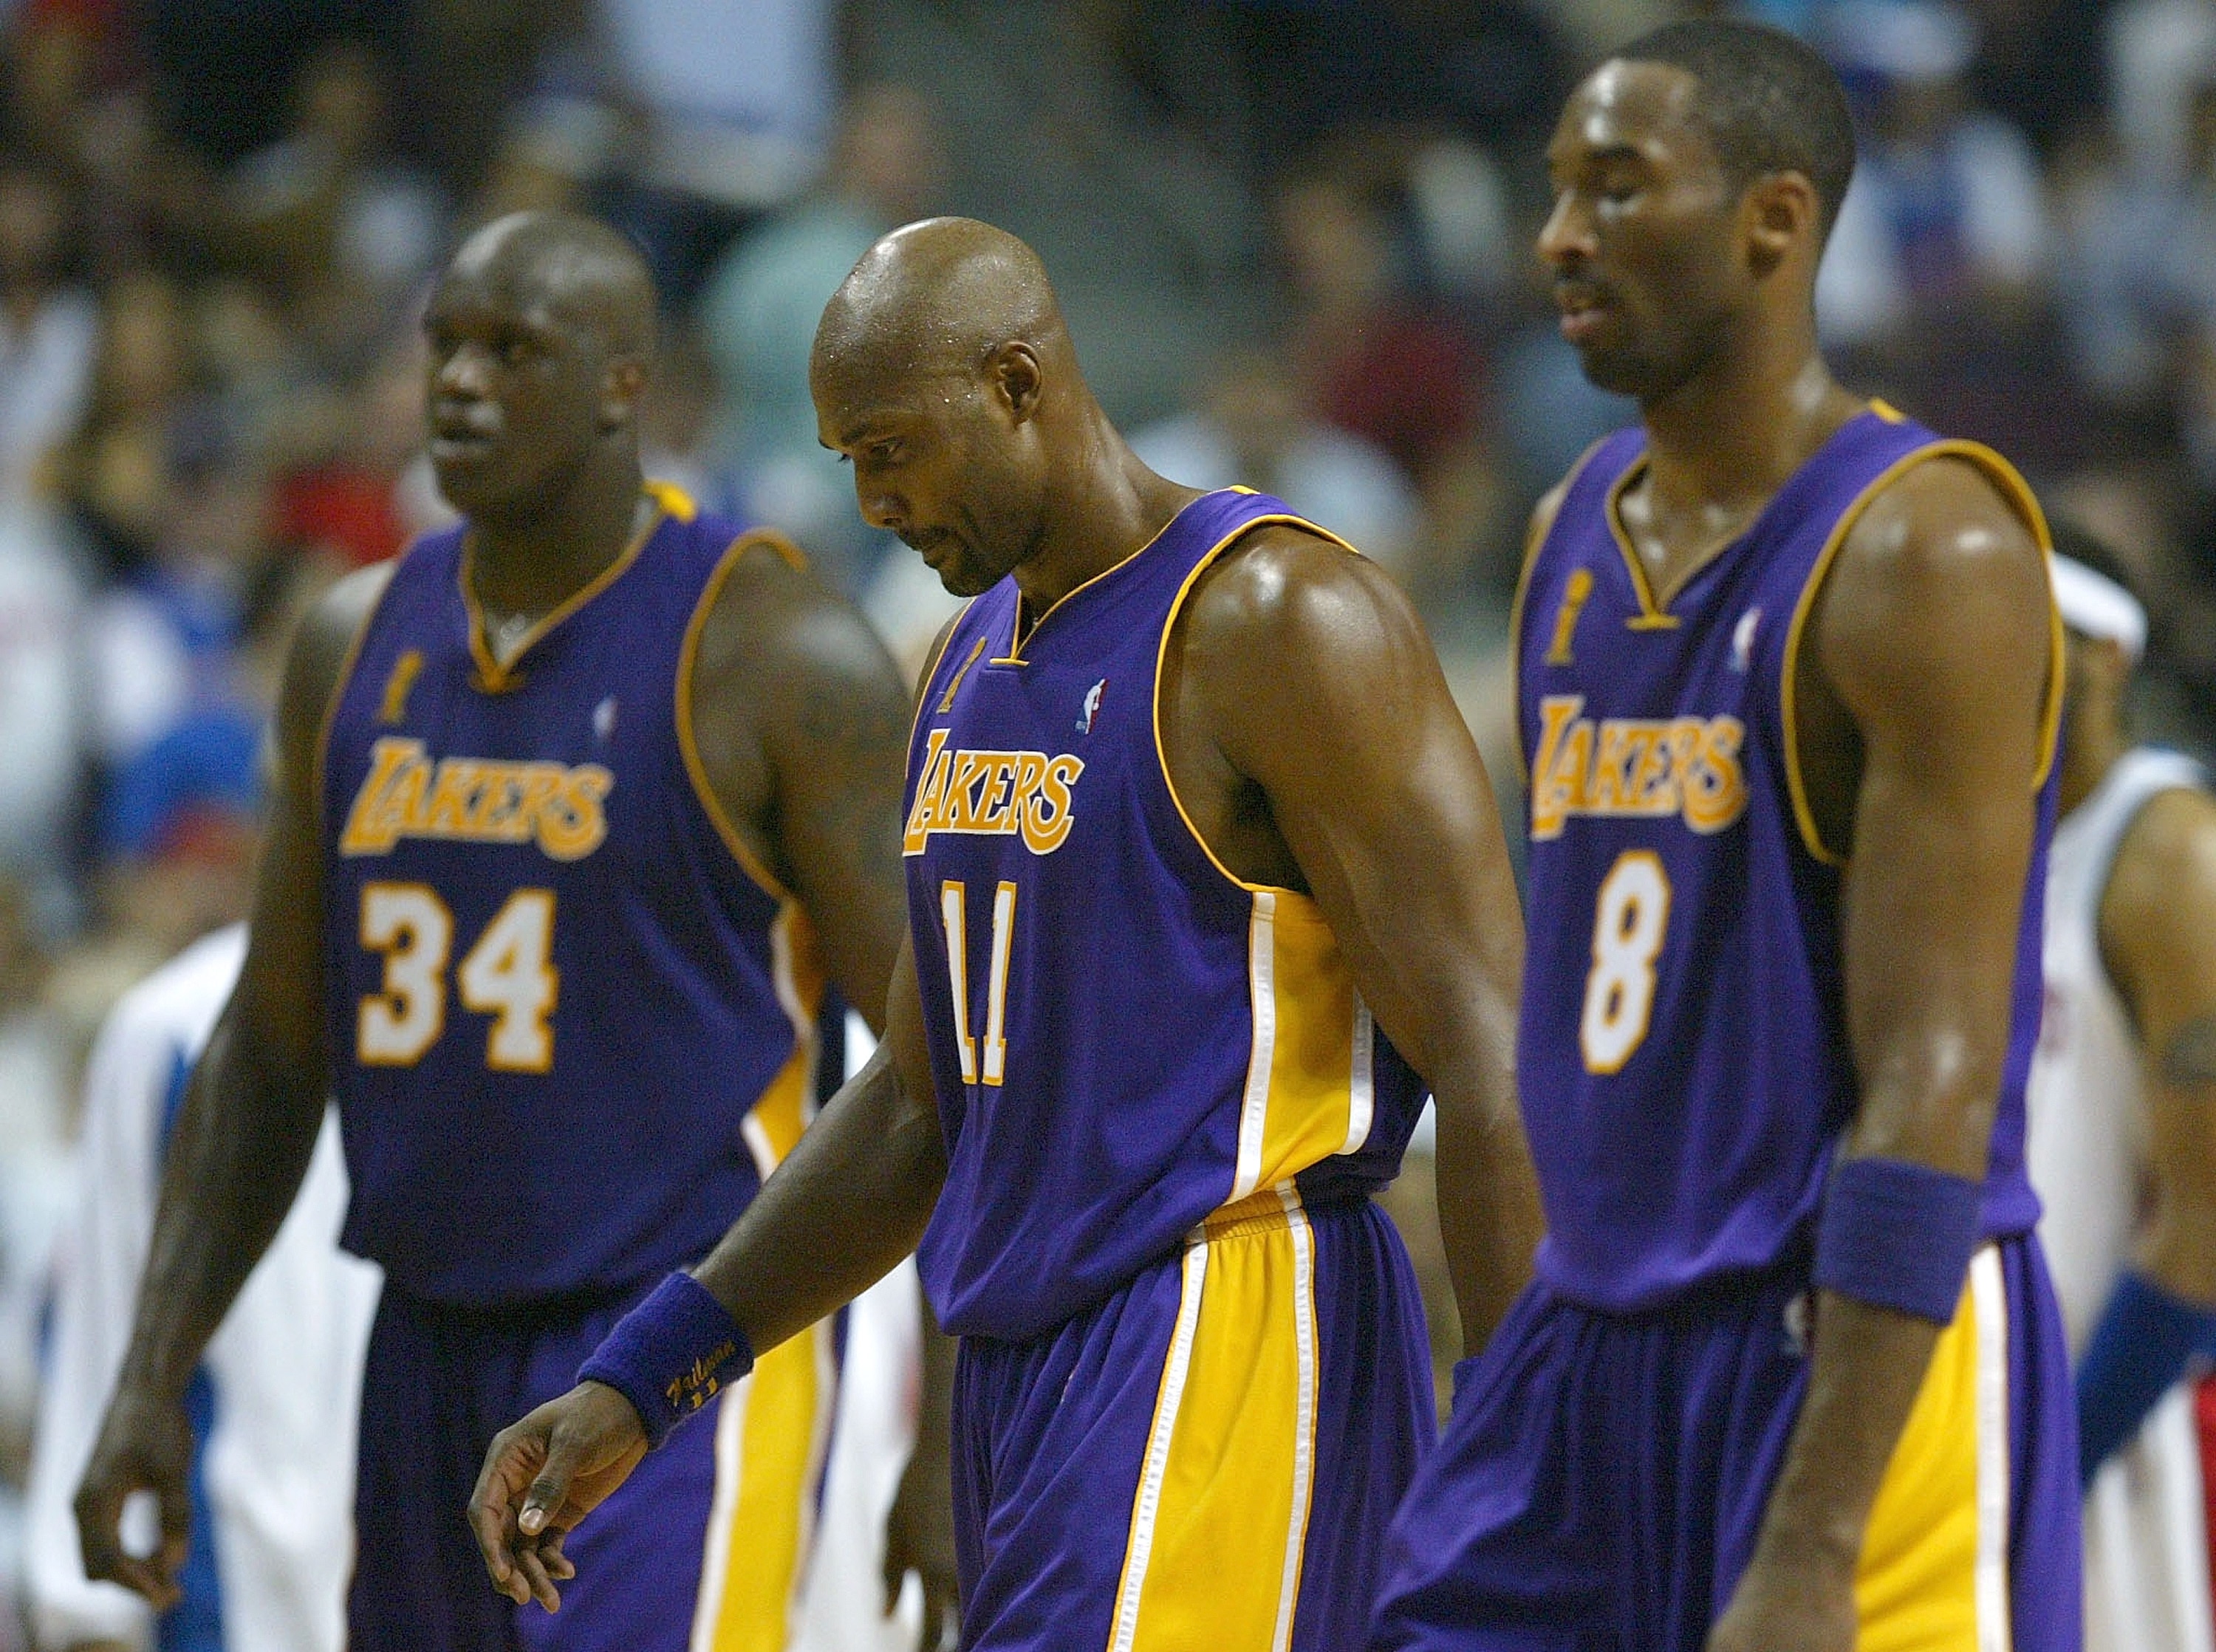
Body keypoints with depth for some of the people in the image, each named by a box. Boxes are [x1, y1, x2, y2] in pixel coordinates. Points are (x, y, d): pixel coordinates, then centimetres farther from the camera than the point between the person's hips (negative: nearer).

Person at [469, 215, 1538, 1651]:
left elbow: (1494, 1066, -15)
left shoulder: (1269, 620, -11)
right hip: (1025, 1367, 9)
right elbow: (921, 1104, 24)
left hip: (1222, 1357, -9)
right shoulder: (976, 664, 17)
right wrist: (641, 1383, 16)